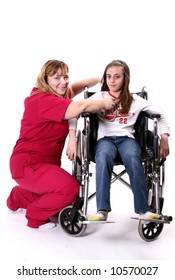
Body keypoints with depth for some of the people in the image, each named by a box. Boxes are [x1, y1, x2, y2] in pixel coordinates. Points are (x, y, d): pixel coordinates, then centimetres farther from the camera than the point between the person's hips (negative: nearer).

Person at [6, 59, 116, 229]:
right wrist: (104, 104, -16)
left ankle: (18, 197, 36)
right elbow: (80, 107, -32)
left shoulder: (56, 96, 7)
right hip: (28, 164, -10)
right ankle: (36, 216, 0)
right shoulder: (42, 100, -23)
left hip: (47, 162, 10)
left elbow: (74, 87, 22)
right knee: (70, 188, -27)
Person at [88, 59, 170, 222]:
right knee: (103, 157, -37)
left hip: (126, 138, 1)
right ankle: (102, 209, -36)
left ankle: (143, 210, -30)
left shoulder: (135, 100, 13)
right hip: (105, 138, 0)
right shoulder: (99, 97, 11)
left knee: (133, 158, -36)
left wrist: (164, 138, 2)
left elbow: (160, 114, 15)